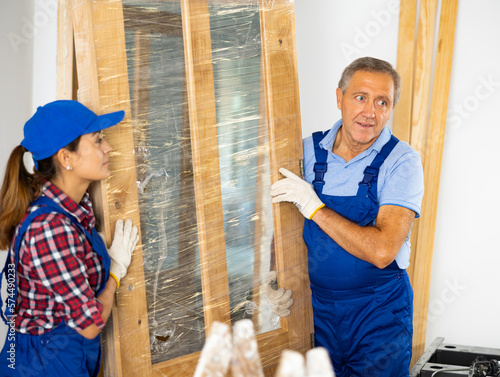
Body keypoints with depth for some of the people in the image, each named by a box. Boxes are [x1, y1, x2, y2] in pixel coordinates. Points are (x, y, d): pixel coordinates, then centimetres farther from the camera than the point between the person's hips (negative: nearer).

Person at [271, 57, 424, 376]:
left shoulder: (402, 161, -14)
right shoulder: (307, 150, -2)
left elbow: (382, 251, -25)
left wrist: (315, 208, -23)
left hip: (379, 310, -3)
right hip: (316, 305, 3)